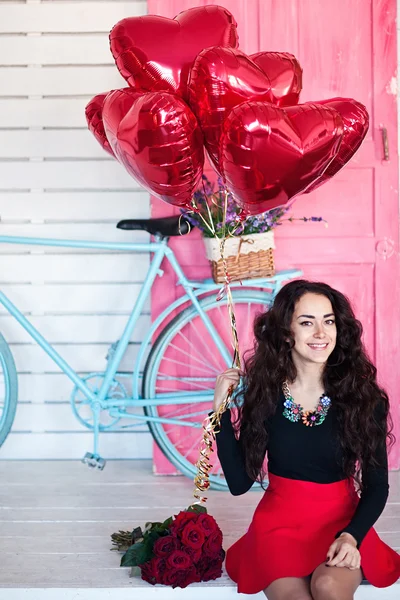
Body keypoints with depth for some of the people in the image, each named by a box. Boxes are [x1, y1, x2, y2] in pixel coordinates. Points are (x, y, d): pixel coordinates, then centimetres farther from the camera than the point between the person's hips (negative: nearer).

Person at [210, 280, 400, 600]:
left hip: (342, 523, 0)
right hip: (279, 525, 1)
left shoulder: (362, 395, -6)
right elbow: (239, 482, -3)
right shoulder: (264, 393, -4)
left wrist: (351, 536, -18)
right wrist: (221, 411, -10)